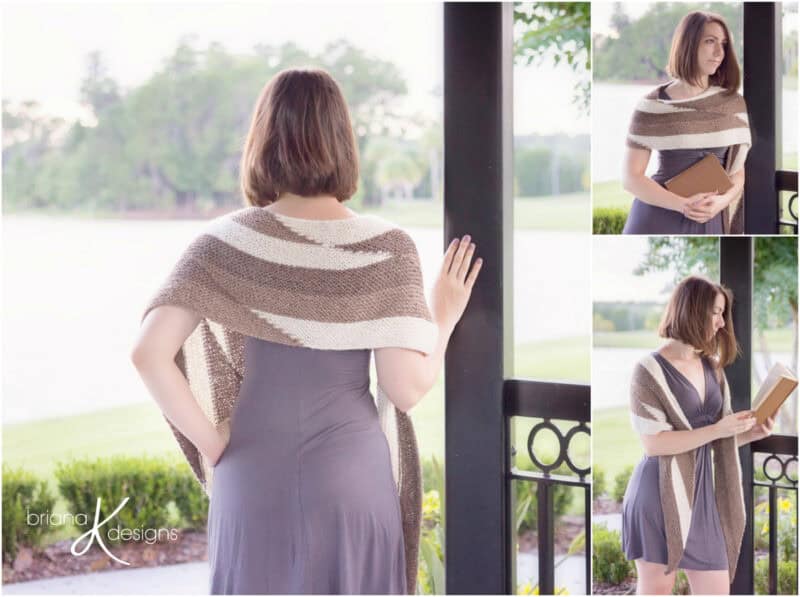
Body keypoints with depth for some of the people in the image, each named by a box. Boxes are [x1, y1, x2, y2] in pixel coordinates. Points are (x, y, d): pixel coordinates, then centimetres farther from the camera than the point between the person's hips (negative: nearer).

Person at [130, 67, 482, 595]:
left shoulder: (226, 242, -5)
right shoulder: (388, 248, -6)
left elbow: (150, 353, -16)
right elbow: (407, 388, -10)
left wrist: (211, 443, -5)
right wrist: (445, 319, 6)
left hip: (254, 482, 1)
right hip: (354, 482, 0)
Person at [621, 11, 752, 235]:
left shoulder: (734, 103, 6)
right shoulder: (652, 105, -4)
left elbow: (737, 171, 11)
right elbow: (631, 178, -5)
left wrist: (722, 201, -12)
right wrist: (683, 205, -18)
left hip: (710, 223, 3)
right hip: (658, 221, -3)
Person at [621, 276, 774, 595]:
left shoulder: (712, 368, 12)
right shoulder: (650, 370, -8)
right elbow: (652, 442, -17)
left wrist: (752, 433, -2)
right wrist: (718, 429, -21)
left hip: (702, 495, 6)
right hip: (661, 495, -6)